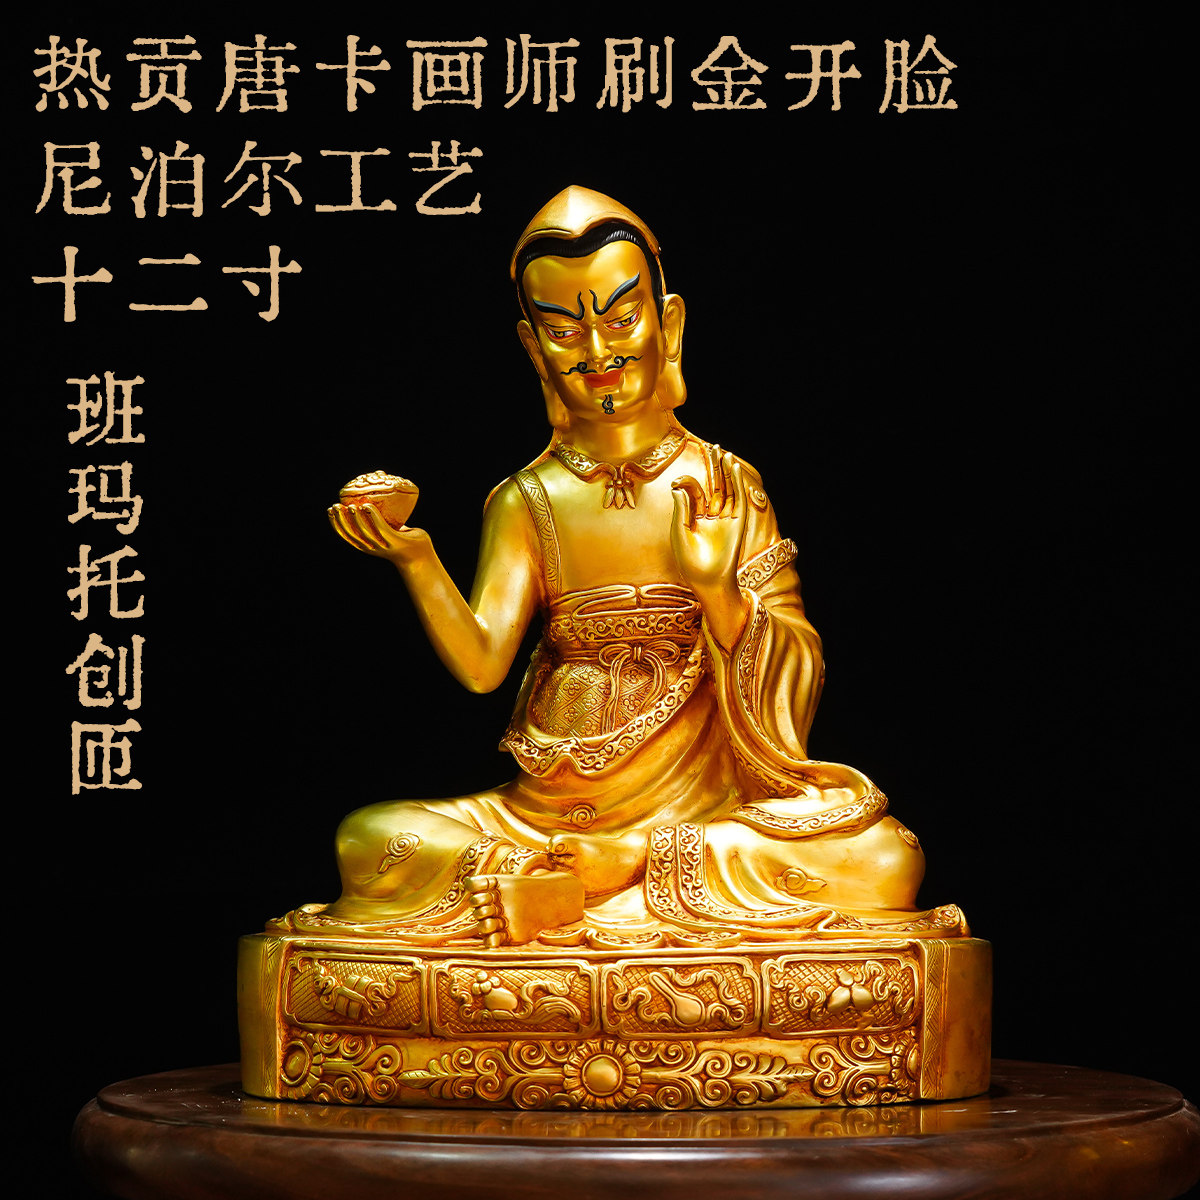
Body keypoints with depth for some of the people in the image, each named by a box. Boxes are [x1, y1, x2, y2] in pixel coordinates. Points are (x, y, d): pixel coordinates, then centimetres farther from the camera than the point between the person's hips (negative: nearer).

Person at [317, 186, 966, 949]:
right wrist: (416, 560, -21)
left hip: (709, 797, -1)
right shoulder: (526, 504, 5)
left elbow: (796, 678, -4)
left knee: (887, 859, -27)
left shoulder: (725, 486, 2)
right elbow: (480, 662, -7)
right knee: (369, 842, -20)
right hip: (551, 803, 1)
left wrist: (717, 590, -22)